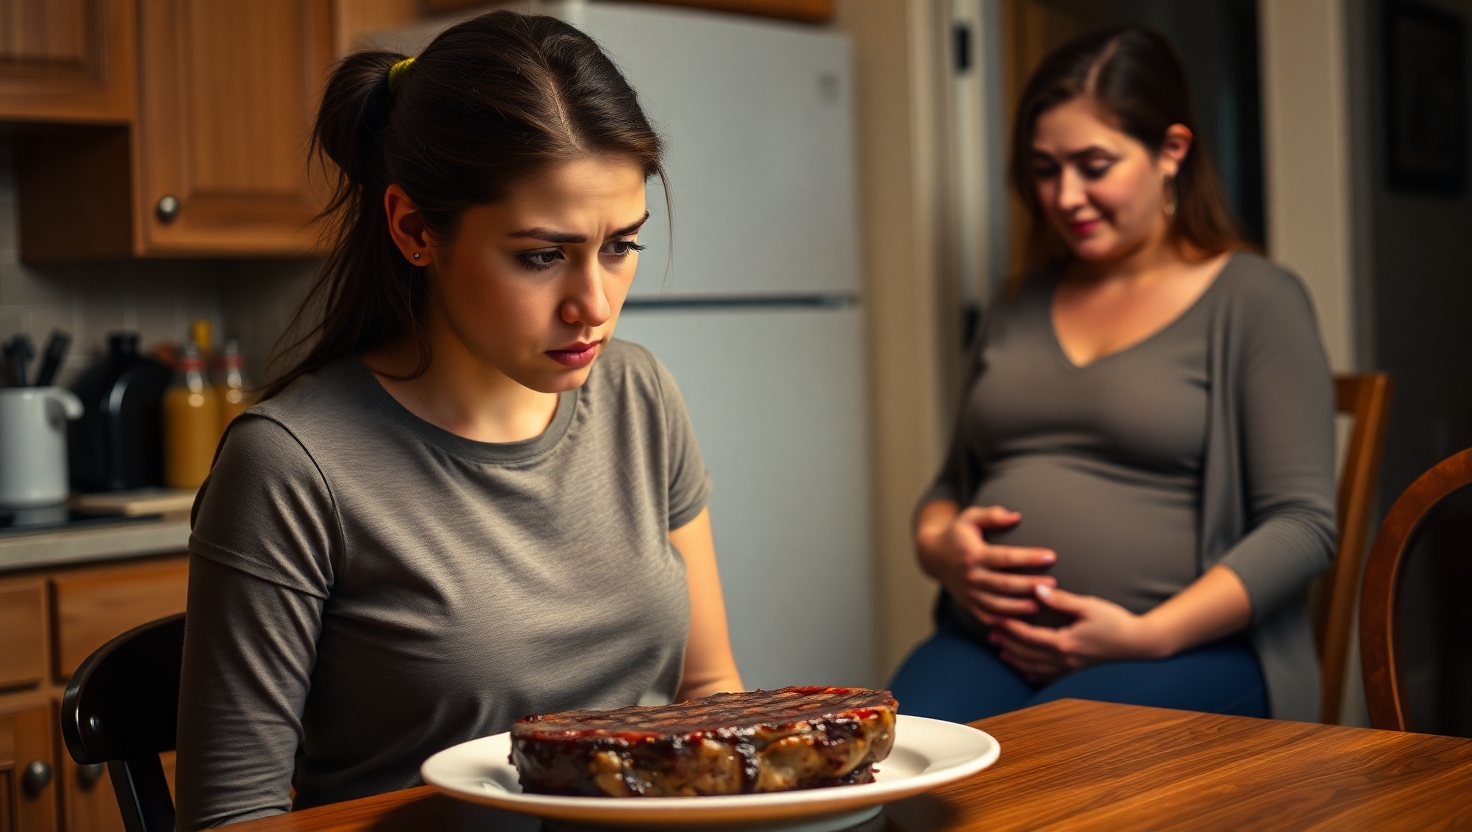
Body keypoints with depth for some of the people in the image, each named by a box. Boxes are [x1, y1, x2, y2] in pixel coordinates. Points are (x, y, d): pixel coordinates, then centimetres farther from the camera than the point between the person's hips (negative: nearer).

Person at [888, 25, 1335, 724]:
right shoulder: (1019, 307, 21)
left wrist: (1148, 635, -15)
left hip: (1187, 652, -4)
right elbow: (951, 485, 26)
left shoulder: (1255, 300, 3)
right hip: (987, 647, 4)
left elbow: (1302, 523, -4)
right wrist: (938, 546, 2)